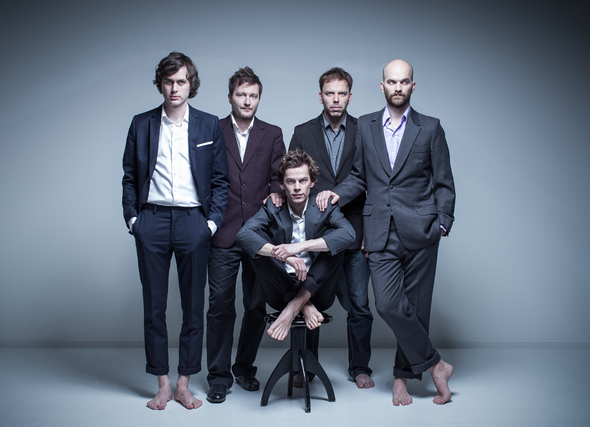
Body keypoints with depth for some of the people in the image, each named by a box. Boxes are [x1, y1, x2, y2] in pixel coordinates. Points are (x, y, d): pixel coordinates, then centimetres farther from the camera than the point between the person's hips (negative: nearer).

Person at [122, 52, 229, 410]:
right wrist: (132, 217, 0)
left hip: (193, 221, -1)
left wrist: (212, 221, -3)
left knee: (193, 306, 3)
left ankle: (184, 384, 15)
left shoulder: (209, 126, 6)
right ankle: (163, 384, 16)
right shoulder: (142, 124, 9)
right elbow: (130, 177, 11)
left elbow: (220, 180, 6)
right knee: (154, 306, 5)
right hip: (152, 221, 1)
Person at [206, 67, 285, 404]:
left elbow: (279, 175, 8)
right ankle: (219, 376, 12)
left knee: (257, 306, 8)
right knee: (220, 306, 1)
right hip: (223, 234, -2)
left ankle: (245, 368, 26)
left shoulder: (272, 135, 11)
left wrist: (277, 192, -14)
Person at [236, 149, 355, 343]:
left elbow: (348, 234, -24)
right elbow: (243, 234, -20)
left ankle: (295, 305, -26)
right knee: (258, 243, -19)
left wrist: (301, 246, -34)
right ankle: (303, 304, -19)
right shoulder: (272, 208, -1)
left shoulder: (325, 208, -3)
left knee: (333, 240, -21)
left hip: (316, 289, 0)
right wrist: (281, 254, -37)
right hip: (281, 290, 1)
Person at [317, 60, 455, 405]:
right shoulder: (366, 126, 13)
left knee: (415, 305, 3)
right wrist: (337, 194, 1)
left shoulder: (430, 128, 6)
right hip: (381, 231, 1)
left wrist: (442, 224, -4)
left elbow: (444, 183, 7)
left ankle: (402, 376, 21)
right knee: (388, 304, -10)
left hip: (419, 231, -1)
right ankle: (435, 365, 8)